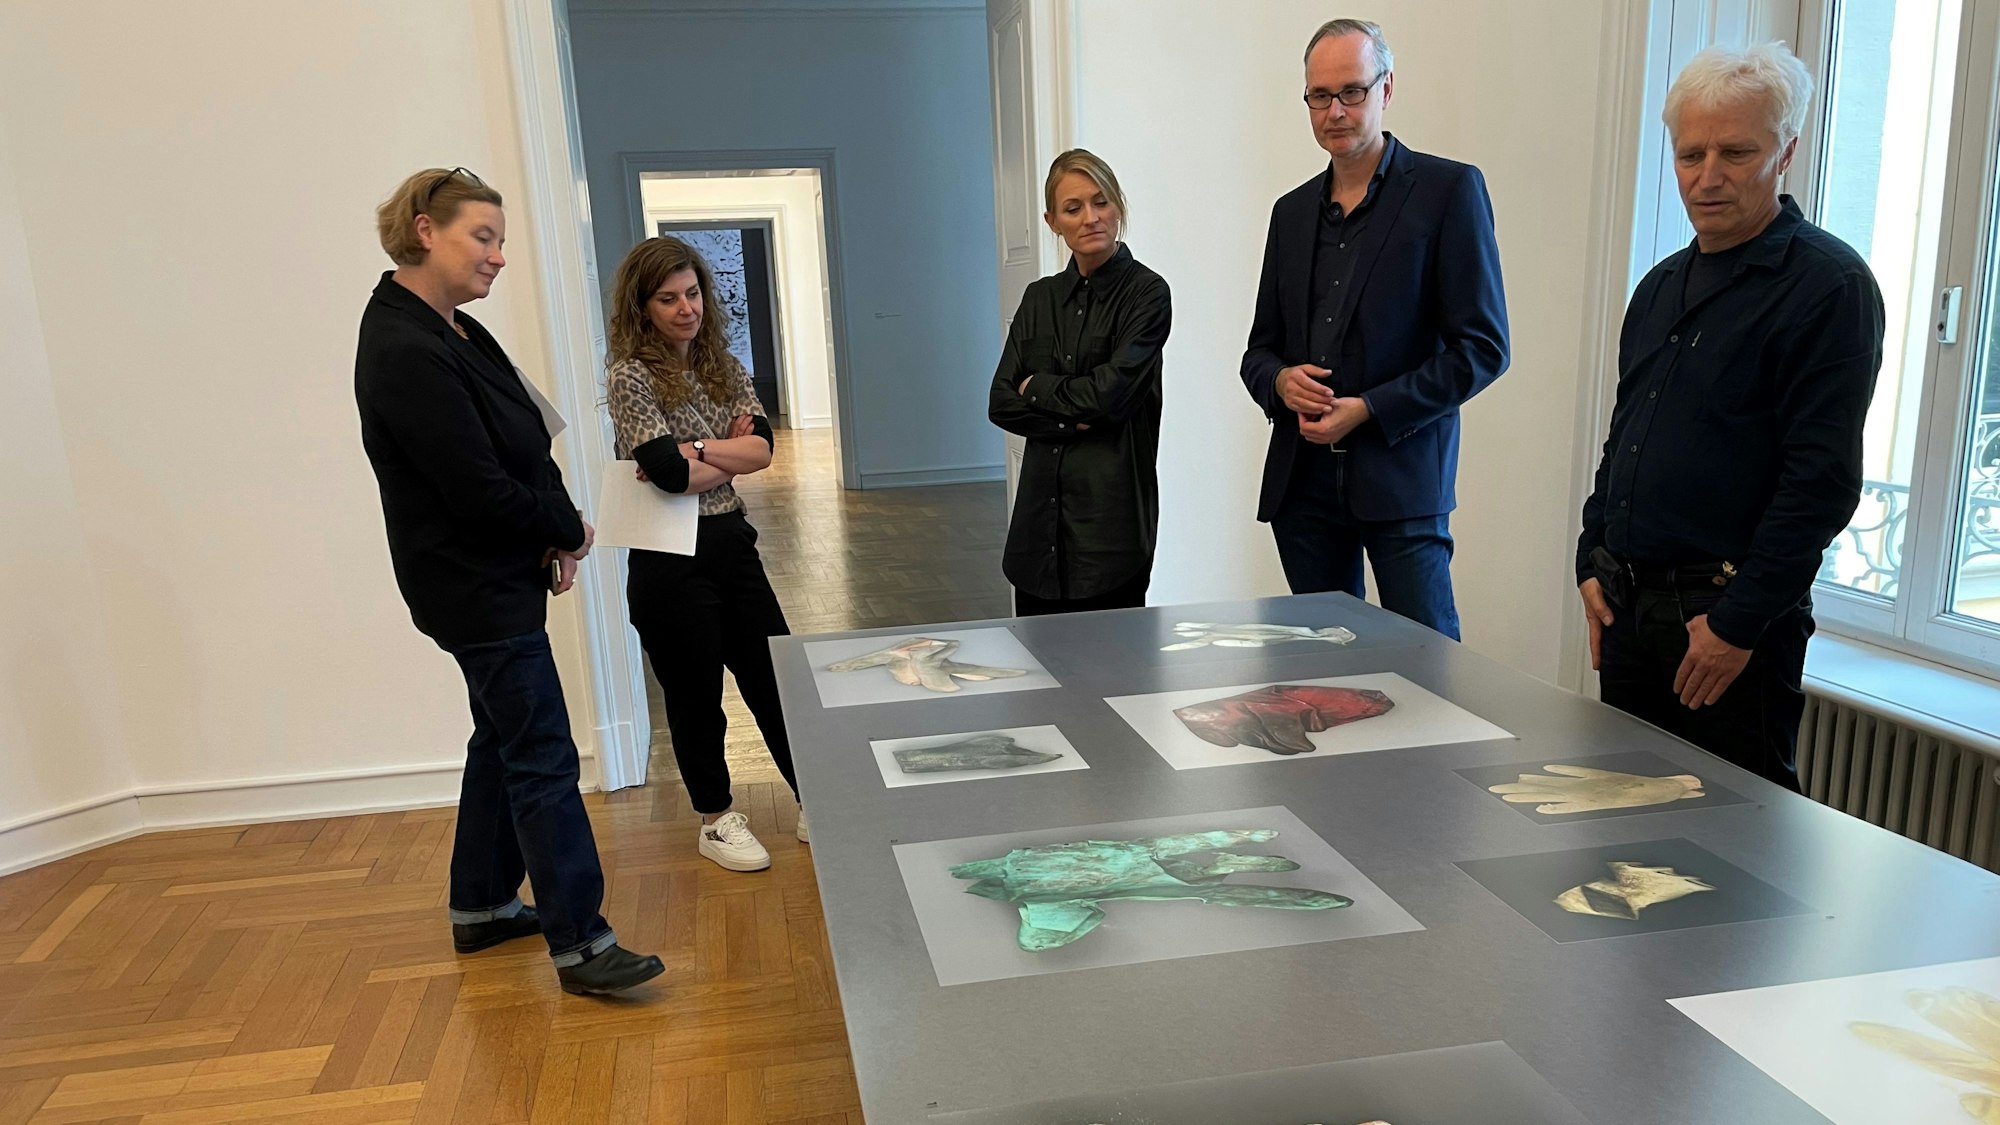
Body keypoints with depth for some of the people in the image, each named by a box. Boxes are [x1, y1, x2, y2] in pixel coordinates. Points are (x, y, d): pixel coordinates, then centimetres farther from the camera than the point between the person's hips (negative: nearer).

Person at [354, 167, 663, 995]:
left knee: (504, 737, 19)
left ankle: (481, 905, 34)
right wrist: (567, 530, -8)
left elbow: (526, 446, 10)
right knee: (543, 759, -6)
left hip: (498, 580, 10)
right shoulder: (404, 354, -23)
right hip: (475, 590, -10)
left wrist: (556, 532, -6)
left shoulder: (450, 330, 8)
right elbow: (480, 490, -24)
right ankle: (579, 943, 3)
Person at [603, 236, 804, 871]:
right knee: (696, 698, 9)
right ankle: (716, 823, 28)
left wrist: (694, 451, -17)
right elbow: (670, 472, -22)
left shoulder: (721, 364, 8)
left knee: (777, 681, 12)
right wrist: (730, 455, -8)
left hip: (731, 542, 6)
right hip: (670, 561, -6)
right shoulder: (630, 375, -11)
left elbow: (761, 447, -6)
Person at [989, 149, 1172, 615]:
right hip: (1041, 513, 5)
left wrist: (1037, 387, 0)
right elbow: (1001, 403, 6)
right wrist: (1071, 420, -9)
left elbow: (1111, 392, -15)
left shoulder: (1147, 293, -4)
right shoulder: (1040, 298, 12)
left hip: (1112, 514, -5)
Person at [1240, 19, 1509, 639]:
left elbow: (1482, 345, -7)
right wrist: (1280, 380, -5)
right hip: (1302, 482, 5)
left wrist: (1367, 411, -14)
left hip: (1400, 477, -5)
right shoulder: (1293, 211, 15)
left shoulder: (1448, 189, -2)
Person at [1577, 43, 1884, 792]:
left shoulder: (1830, 287, -11)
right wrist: (1593, 561, 10)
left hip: (1731, 618, -7)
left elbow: (1823, 478, -17)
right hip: (1628, 605, 7)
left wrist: (1739, 623, -17)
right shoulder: (1663, 286, 13)